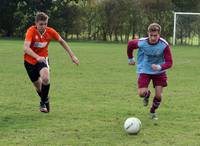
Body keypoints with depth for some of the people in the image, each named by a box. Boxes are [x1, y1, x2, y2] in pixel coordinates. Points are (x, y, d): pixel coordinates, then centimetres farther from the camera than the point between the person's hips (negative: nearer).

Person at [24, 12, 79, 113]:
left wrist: (72, 56, 2)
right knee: (38, 86, 9)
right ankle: (45, 100, 41)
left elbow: (61, 41, 3)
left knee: (45, 78, -28)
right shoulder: (31, 31, -24)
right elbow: (26, 48, -37)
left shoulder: (50, 32, -14)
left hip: (43, 59, 1)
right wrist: (37, 57, -52)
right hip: (30, 61, -1)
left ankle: (44, 102, -6)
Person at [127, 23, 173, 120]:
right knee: (141, 93, -15)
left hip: (159, 72, 0)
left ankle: (153, 111, 28)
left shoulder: (164, 45, -24)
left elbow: (169, 62, -21)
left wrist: (160, 67, -41)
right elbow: (130, 44, 0)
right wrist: (130, 58, 13)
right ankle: (147, 94, 25)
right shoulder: (142, 43, -22)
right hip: (144, 71, 0)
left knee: (158, 95, -4)